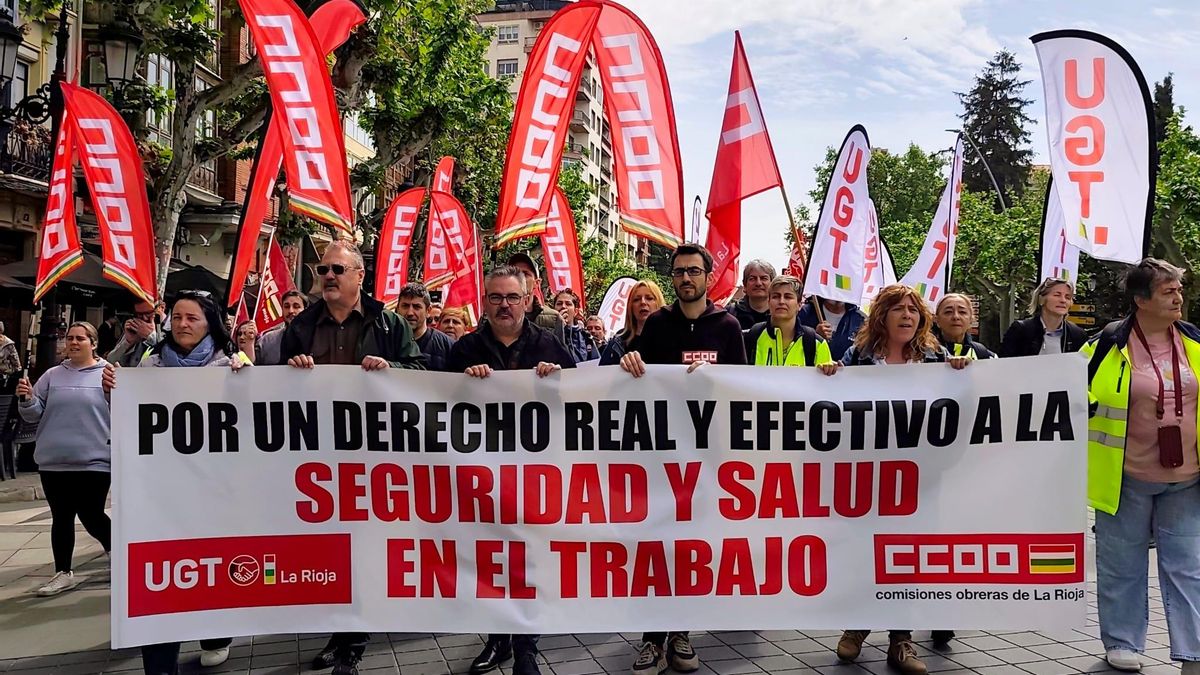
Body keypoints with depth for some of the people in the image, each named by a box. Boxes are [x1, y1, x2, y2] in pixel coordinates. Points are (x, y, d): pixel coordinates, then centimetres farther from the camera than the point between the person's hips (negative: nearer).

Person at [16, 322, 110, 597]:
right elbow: (34, 415, 11)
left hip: (94, 461, -4)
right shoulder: (52, 376, 9)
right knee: (61, 518, 10)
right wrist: (26, 400, -9)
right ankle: (63, 573, 20)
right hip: (54, 461, 4)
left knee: (91, 517, -3)